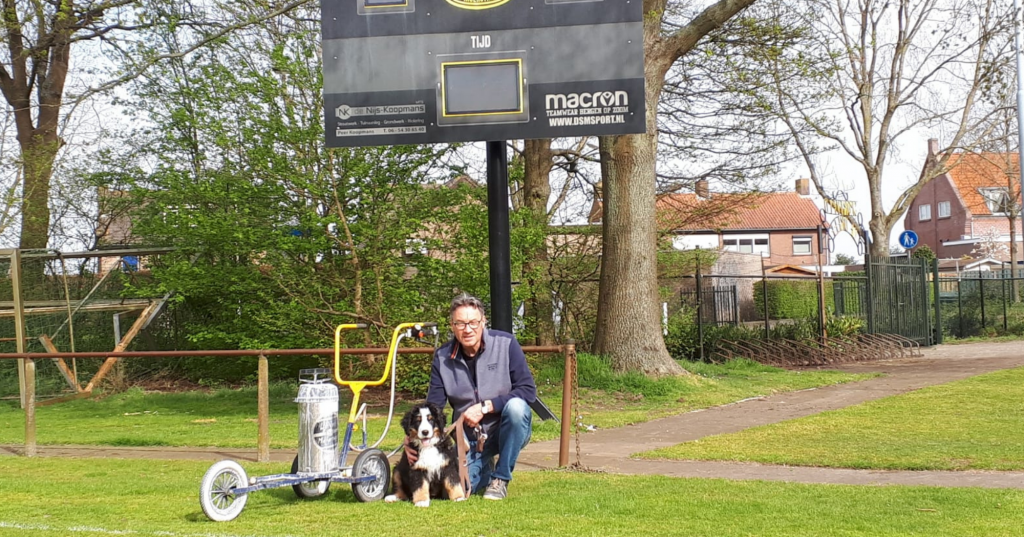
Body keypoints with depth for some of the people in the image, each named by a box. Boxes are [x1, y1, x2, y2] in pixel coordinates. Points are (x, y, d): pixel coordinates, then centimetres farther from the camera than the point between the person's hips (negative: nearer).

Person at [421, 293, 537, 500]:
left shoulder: (505, 343, -13)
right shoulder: (442, 357, -4)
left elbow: (528, 390, -17)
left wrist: (485, 407, -24)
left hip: (509, 430, -2)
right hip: (469, 437, 2)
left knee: (516, 406, -34)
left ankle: (500, 479, -14)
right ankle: (484, 469, 20)